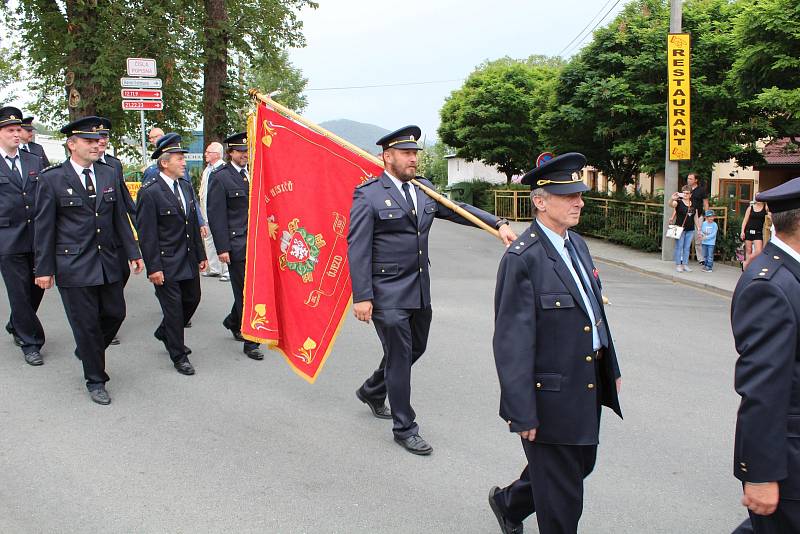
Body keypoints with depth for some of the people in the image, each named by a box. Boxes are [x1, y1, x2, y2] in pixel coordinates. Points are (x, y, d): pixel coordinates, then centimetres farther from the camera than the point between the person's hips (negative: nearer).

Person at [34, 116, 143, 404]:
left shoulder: (108, 174, 7)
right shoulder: (52, 179, -6)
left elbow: (120, 218, 12)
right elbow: (44, 227, -4)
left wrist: (132, 253, 8)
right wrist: (44, 268, -5)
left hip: (108, 263, 5)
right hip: (73, 266, -5)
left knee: (115, 313, 11)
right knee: (86, 323, 3)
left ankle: (87, 351, 40)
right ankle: (95, 380, 18)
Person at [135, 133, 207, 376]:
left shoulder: (186, 187, 8)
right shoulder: (149, 192, -15)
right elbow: (146, 234, -16)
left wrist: (201, 255, 14)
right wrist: (153, 268, -17)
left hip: (189, 261, 8)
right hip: (166, 264, -7)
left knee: (192, 299, 18)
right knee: (173, 308, 2)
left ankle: (165, 334, 42)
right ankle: (178, 357, 18)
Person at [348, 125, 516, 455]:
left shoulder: (424, 190, 9)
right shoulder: (368, 196, -11)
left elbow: (459, 210, 11)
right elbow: (357, 249, -13)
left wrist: (498, 224, -5)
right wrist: (362, 297, -18)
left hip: (420, 291, 8)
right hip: (387, 293, -7)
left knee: (415, 348, 20)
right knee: (399, 356, 1)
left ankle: (371, 391, 44)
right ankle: (405, 428, 16)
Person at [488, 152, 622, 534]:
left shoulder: (577, 244, 7)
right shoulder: (522, 259, -20)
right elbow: (512, 343, -21)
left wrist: (611, 370, 18)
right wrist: (522, 413, -21)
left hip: (588, 388, 9)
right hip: (551, 398, -9)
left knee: (581, 466, 25)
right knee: (562, 494, 7)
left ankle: (508, 503, 47)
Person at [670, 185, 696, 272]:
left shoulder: (693, 204, 9)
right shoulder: (679, 202, -5)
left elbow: (695, 217, 15)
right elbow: (671, 205, -27)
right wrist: (673, 199, -50)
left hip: (690, 230, 4)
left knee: (687, 248, 9)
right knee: (679, 247, 1)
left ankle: (685, 264, 16)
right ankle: (678, 265, 7)